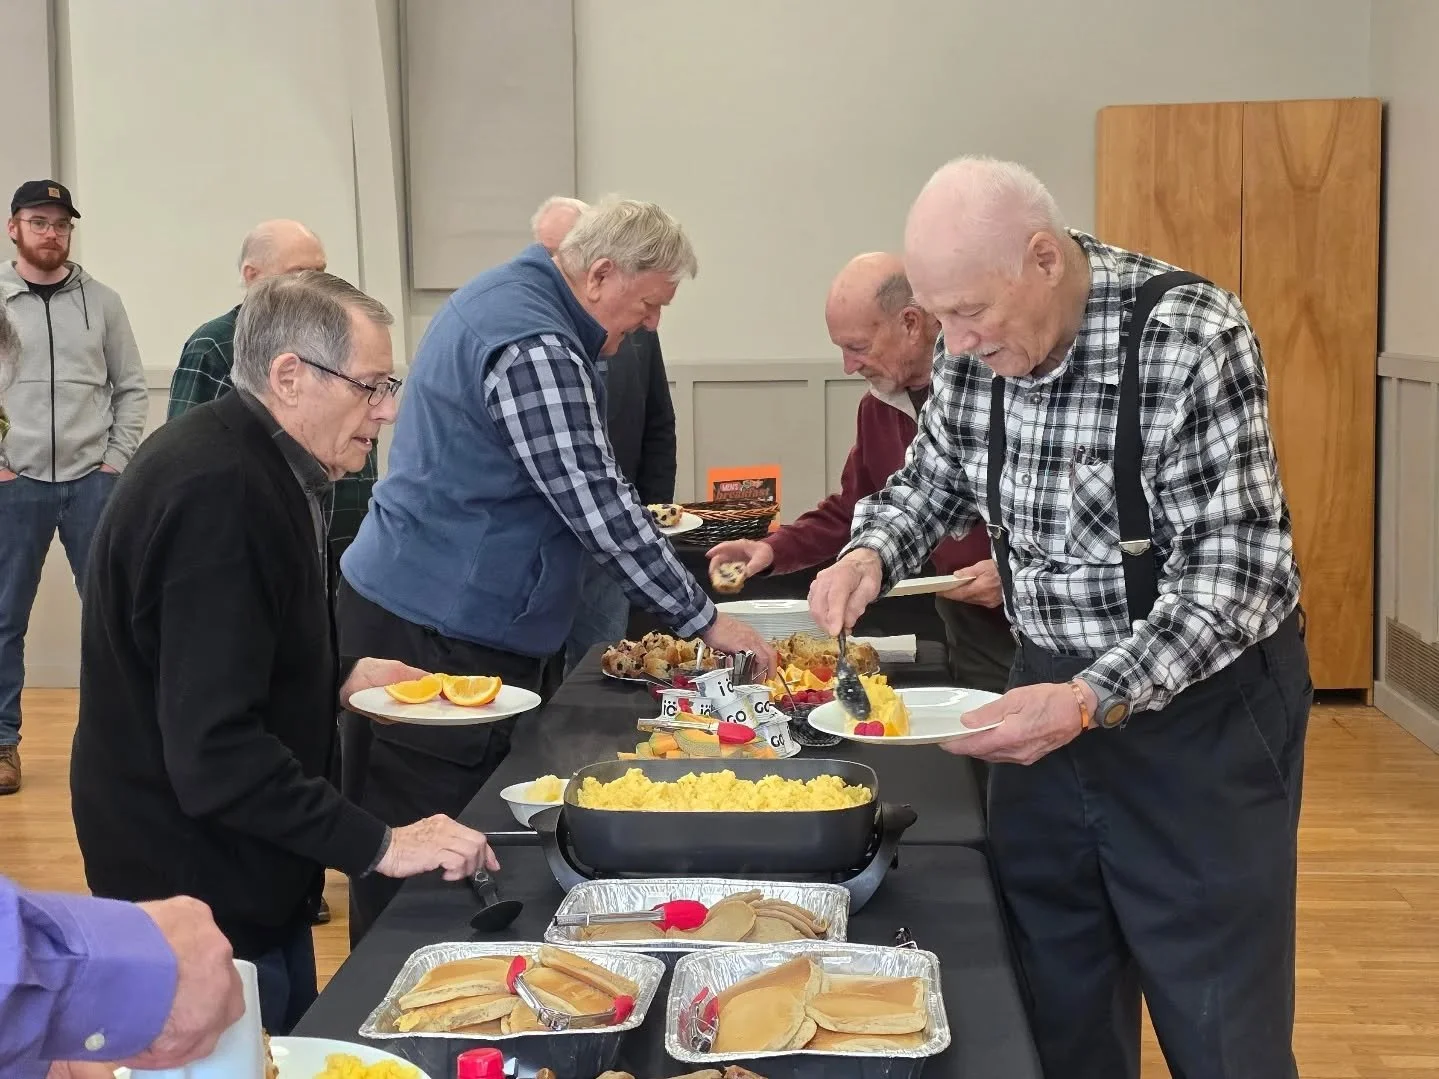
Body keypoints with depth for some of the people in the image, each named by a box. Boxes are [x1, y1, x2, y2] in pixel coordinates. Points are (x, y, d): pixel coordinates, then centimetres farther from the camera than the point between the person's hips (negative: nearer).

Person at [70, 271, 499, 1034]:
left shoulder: (248, 463, 6)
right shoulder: (217, 492, -27)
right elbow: (215, 750, -31)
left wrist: (339, 680, 9)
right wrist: (375, 845, -28)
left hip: (243, 869, 10)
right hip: (200, 889, -10)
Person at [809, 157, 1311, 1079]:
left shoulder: (1191, 338, -22)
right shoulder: (975, 347, -3)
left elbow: (1237, 572, -23)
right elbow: (936, 474, 15)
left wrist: (1091, 701, -33)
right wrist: (872, 553, -5)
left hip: (1203, 702, -5)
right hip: (1054, 696, 6)